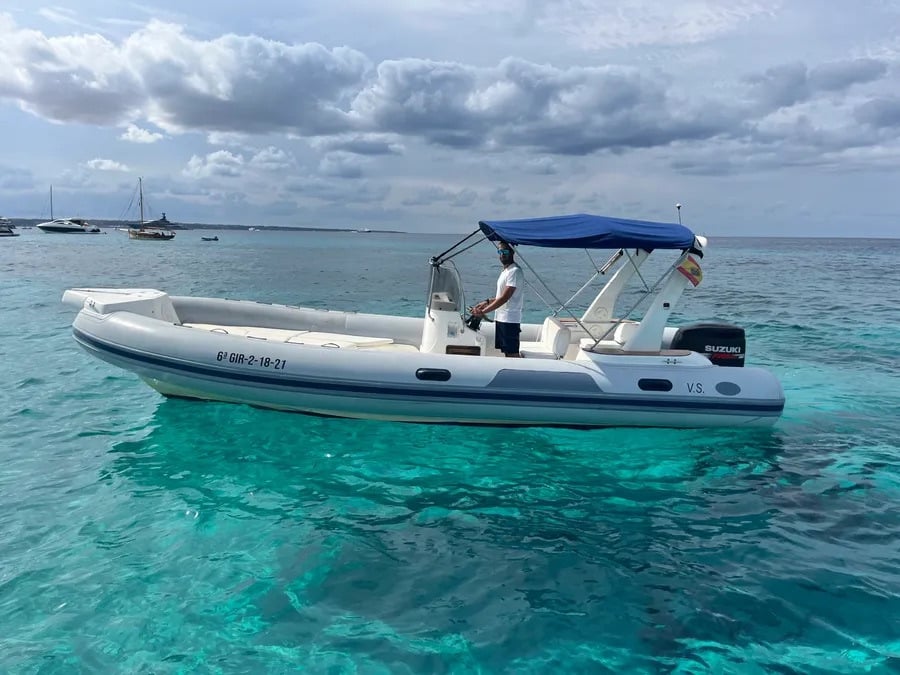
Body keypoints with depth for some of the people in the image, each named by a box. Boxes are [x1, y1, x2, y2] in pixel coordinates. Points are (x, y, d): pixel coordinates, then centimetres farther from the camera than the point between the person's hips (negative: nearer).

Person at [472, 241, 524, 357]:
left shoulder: (515, 272, -15)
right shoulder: (505, 271, 16)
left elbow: (505, 298, -21)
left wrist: (483, 311, -18)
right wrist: (487, 302, 13)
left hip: (509, 319, -10)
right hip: (501, 318, 10)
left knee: (512, 353, -8)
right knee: (506, 351, 12)